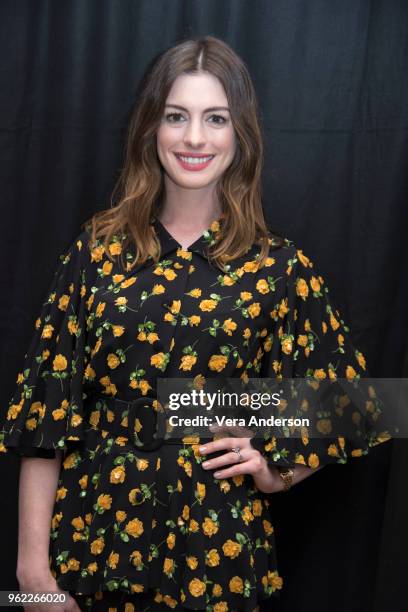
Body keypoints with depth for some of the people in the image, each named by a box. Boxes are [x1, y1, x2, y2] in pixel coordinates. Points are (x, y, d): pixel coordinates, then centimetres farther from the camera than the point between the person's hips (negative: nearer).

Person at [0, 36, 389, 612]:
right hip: (93, 530, 1)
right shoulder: (100, 249, -3)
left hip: (215, 548, 0)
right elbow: (47, 398, -4)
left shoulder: (279, 269, -4)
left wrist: (275, 472, -7)